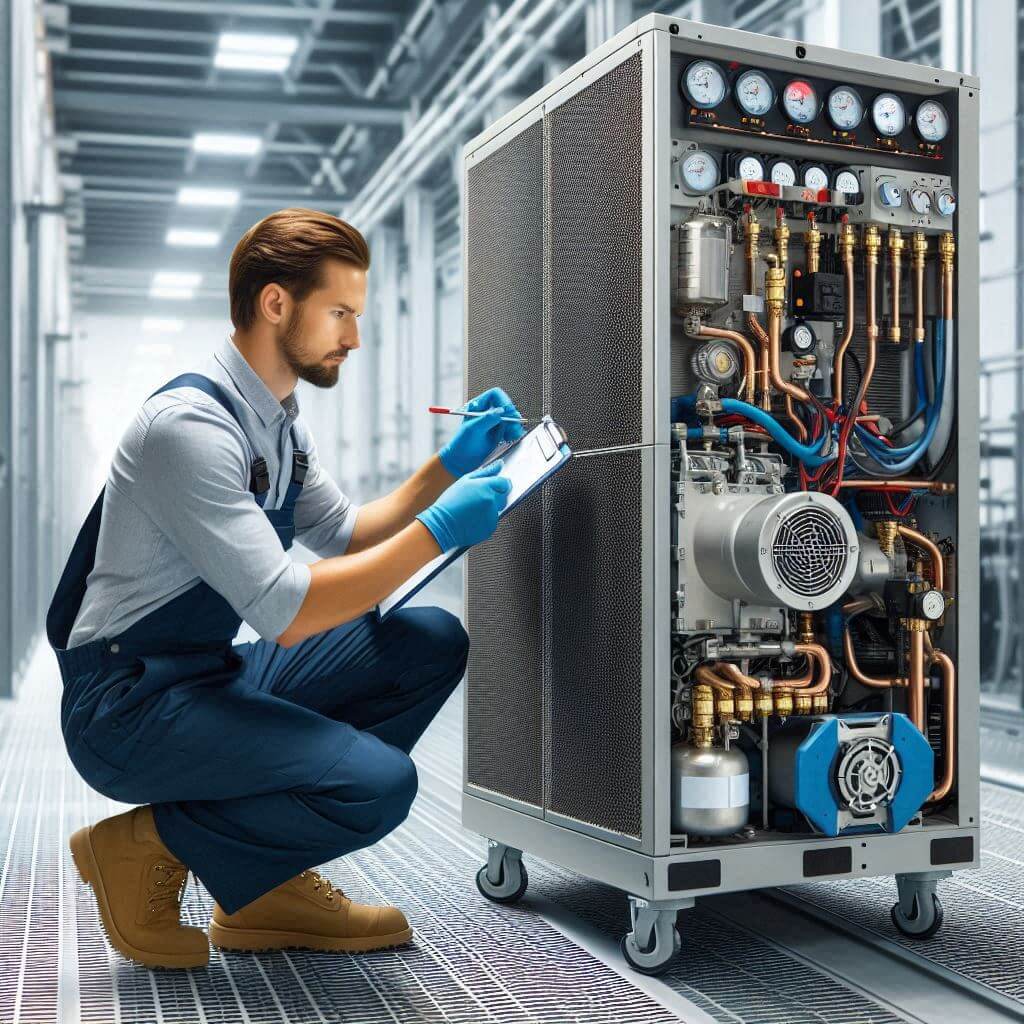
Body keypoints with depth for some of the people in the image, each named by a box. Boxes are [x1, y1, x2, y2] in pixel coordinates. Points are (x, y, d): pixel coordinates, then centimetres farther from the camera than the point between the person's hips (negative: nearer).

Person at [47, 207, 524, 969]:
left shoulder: (280, 420, 9)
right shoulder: (190, 424, -21)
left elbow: (347, 537, 19)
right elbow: (288, 612, -25)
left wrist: (451, 464, 6)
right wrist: (439, 529, -20)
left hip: (216, 677, 10)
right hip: (129, 705, -10)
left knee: (431, 643, -3)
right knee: (378, 784, -27)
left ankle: (267, 884, 3)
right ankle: (146, 846, -3)